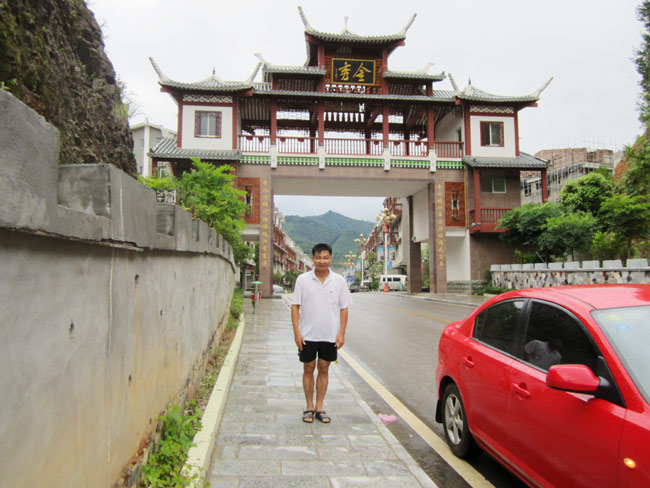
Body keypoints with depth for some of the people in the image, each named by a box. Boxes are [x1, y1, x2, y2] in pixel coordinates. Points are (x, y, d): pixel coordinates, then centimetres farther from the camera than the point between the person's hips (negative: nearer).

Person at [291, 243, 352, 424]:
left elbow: (344, 308, 2)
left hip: (330, 335, 1)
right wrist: (296, 332, -8)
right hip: (307, 334, -1)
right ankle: (309, 407, 22)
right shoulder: (302, 280, -2)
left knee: (324, 370, 10)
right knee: (308, 369, 8)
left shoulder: (339, 281, 0)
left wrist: (341, 334, -3)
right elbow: (295, 306, -2)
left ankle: (319, 407, 21)